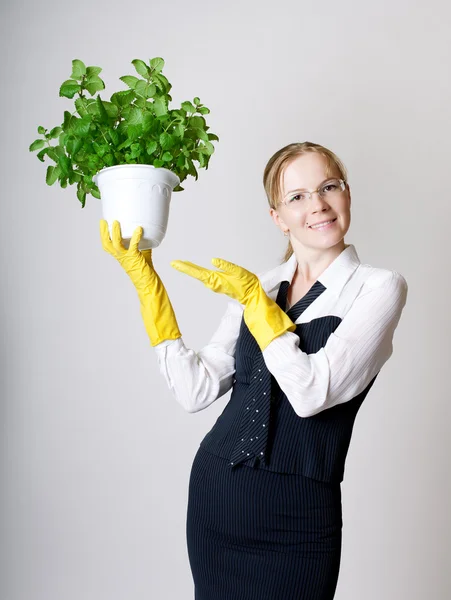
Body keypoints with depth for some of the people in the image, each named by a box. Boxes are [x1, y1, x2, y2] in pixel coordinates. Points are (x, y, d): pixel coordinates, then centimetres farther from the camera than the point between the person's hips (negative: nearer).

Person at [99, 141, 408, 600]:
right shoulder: (256, 286, 7)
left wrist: (253, 298, -15)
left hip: (296, 516, -4)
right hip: (214, 493, 4)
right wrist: (144, 278, -3)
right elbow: (196, 390, -2)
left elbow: (312, 393, -17)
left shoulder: (378, 287, -6)